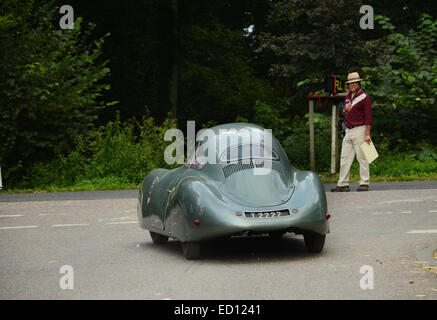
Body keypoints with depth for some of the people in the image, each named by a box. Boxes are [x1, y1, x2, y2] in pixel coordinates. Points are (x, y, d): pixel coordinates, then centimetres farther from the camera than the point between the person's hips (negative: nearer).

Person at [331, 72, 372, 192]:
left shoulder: (364, 97, -6)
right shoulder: (348, 96, 17)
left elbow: (368, 117, -10)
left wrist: (367, 134, -17)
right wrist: (345, 109, 3)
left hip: (359, 130, -8)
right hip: (348, 131, 8)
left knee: (362, 157, -6)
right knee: (345, 158, 6)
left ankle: (364, 183, -3)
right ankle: (343, 184, 9)